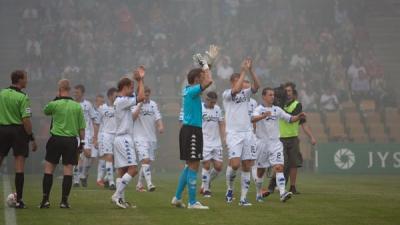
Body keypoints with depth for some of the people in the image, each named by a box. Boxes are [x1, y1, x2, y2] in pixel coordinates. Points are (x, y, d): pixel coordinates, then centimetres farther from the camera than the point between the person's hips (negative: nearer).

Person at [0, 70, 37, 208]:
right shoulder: (23, 97, -11)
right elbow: (26, 120, -16)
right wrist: (32, 138, -10)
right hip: (18, 130, -4)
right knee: (19, 167, 1)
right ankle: (19, 200, 0)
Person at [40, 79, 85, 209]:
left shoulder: (54, 104, -7)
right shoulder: (77, 107, 1)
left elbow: (45, 111, 16)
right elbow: (82, 127, 4)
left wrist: (56, 99, 14)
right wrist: (82, 142, 12)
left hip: (56, 139, -2)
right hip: (71, 140, 2)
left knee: (49, 168, 7)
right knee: (68, 170, 3)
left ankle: (45, 200, 3)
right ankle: (64, 201, -1)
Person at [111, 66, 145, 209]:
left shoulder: (121, 101, 16)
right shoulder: (122, 101, -13)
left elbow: (138, 97, 27)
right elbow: (141, 97, -18)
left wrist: (140, 80, 18)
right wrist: (140, 80, -7)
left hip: (121, 139, 10)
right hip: (124, 139, -10)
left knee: (122, 170, 6)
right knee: (133, 169, -14)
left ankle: (121, 199, 4)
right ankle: (117, 195, -16)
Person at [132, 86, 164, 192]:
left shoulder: (153, 104, 11)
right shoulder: (136, 104, -3)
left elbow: (157, 117, 6)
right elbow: (133, 117, -17)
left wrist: (161, 126, -13)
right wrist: (140, 104, -19)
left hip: (151, 137, 5)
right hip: (140, 137, -5)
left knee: (147, 161, 8)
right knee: (145, 160, -19)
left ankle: (139, 184, 20)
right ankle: (149, 184, -26)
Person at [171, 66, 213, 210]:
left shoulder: (187, 90, 14)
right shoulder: (192, 90, -13)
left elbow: (207, 82, 34)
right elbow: (209, 81, -28)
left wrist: (204, 69, 20)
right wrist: (206, 68, -11)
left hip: (187, 129, 10)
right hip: (192, 130, -10)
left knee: (190, 165, 17)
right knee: (193, 165, -7)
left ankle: (177, 198, 20)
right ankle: (192, 202, -6)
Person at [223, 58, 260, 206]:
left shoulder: (246, 93, 14)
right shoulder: (226, 94, 1)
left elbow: (257, 86, -3)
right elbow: (236, 89, -20)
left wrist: (250, 70, -12)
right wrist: (243, 71, -14)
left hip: (248, 133, 5)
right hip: (234, 133, -5)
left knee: (247, 166, -1)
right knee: (235, 163, -18)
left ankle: (243, 198, 2)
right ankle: (229, 189, 7)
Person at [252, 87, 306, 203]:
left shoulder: (277, 110, 10)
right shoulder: (259, 109, -4)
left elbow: (290, 119, 11)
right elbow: (253, 119, -25)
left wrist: (298, 117, -10)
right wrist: (263, 116, -45)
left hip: (275, 142, 3)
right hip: (262, 142, -3)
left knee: (279, 167, -14)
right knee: (260, 170, 8)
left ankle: (282, 193, -25)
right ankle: (259, 193, 27)